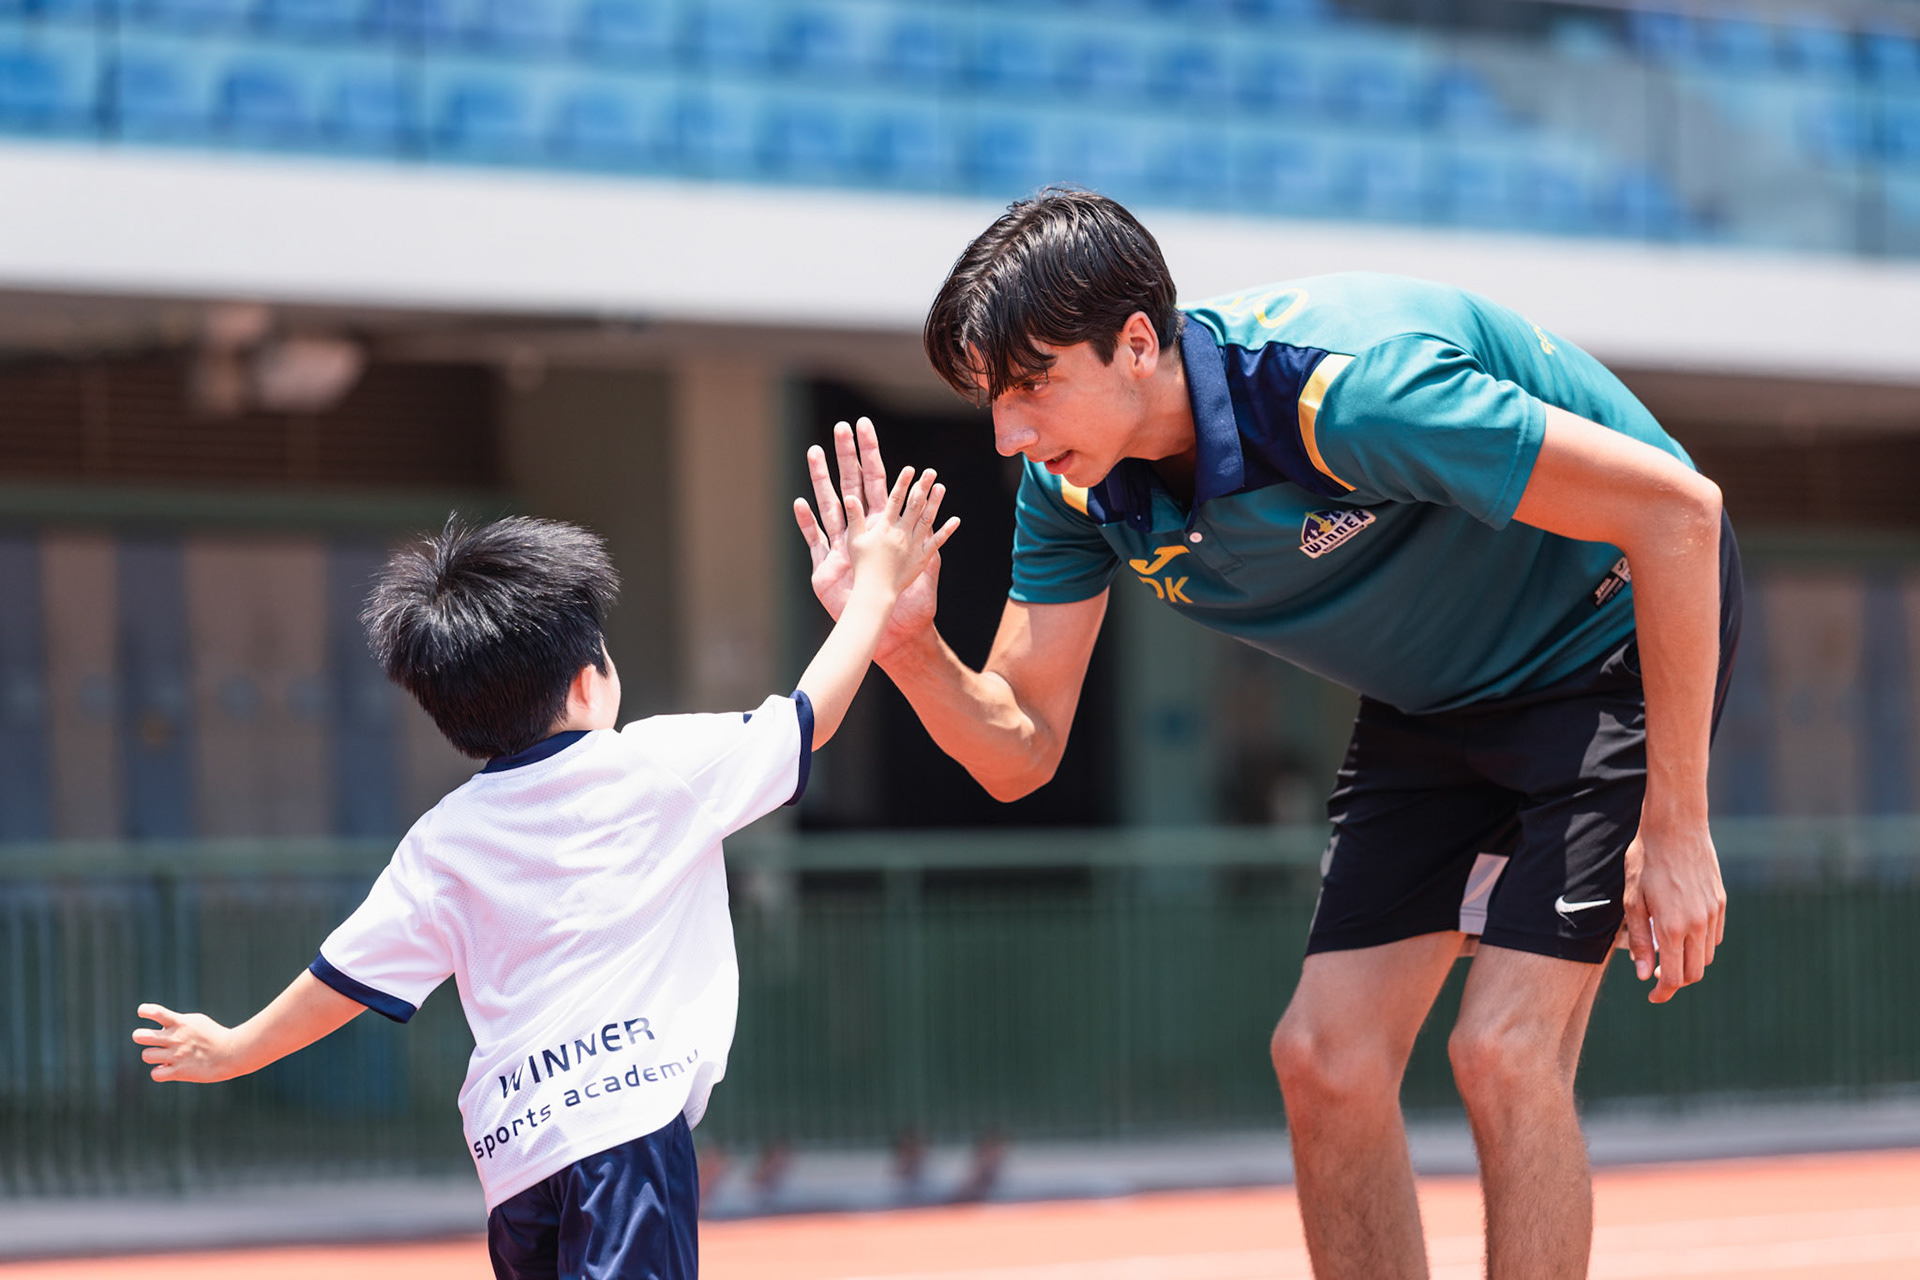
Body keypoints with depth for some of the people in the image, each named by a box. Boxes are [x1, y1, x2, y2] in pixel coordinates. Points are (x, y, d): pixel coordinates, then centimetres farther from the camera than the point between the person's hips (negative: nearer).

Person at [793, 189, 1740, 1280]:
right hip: (1435, 701, 7)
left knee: (1505, 1049, -19)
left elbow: (1674, 506, -31)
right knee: (1324, 1058, -3)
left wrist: (1673, 824, -28)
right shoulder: (1070, 486, -13)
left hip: (1613, 642, -7)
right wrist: (906, 644, -27)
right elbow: (1020, 750, -5)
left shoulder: (1343, 390, -36)